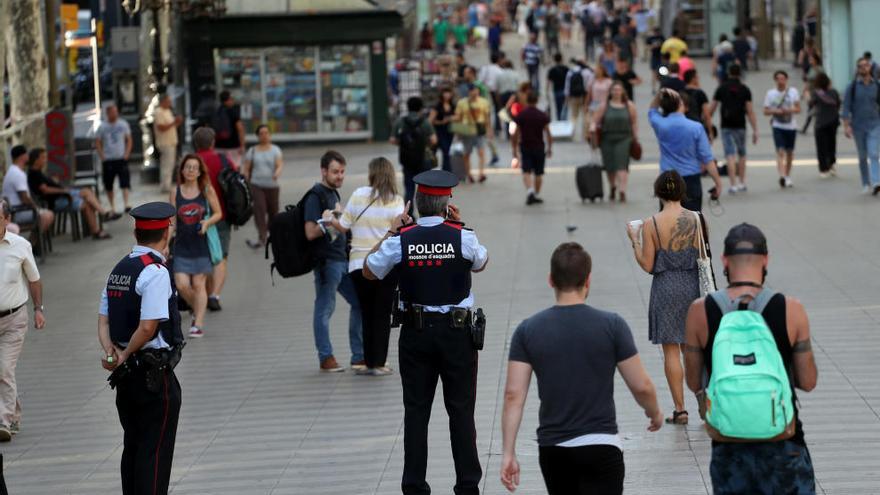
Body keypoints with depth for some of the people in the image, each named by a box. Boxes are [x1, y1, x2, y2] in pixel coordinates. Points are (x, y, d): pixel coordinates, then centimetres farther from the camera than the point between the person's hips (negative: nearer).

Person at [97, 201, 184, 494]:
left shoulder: (118, 270, 11)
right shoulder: (156, 272, -17)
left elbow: (103, 320, 8)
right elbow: (148, 327, -23)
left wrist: (111, 353, -6)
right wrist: (125, 355, -10)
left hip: (126, 373, 8)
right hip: (155, 376, -8)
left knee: (133, 446, 15)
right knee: (156, 452, -3)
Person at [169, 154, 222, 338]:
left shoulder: (207, 190, -1)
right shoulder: (176, 192, 3)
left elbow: (218, 213, 5)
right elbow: (172, 220, 6)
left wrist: (207, 222, -15)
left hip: (201, 243, -2)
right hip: (182, 245, 2)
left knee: (199, 284, -1)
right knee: (182, 285, -5)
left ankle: (198, 324, 4)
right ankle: (197, 311, 23)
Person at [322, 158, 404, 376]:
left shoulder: (358, 195, -2)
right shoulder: (396, 201, -6)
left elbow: (343, 227, 2)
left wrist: (330, 219, 20)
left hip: (359, 265, 1)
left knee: (366, 314, 13)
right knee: (382, 315, 5)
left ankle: (369, 362, 13)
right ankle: (378, 363, 3)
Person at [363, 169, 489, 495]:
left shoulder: (400, 240, -8)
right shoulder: (462, 237, -9)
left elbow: (369, 271, 8)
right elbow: (481, 263, 13)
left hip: (415, 333, 1)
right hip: (458, 333, -1)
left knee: (416, 411, 7)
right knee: (461, 411, 7)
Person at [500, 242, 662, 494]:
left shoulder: (528, 330, -1)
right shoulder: (612, 325, -7)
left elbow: (513, 395, -5)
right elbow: (641, 386, -3)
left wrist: (508, 453, -2)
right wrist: (654, 413, 18)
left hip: (552, 449, 3)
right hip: (600, 448, -3)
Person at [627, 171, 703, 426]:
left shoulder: (651, 224, -11)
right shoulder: (695, 219, -5)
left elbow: (647, 265, -8)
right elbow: (703, 256, 0)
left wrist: (635, 241, 4)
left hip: (665, 288, -2)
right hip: (692, 284, 2)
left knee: (671, 350, 4)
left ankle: (680, 409, 5)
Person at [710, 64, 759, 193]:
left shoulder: (722, 88, 1)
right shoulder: (745, 89, -1)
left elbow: (712, 108, 2)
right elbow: (750, 111, -6)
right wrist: (755, 130, -4)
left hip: (726, 126, -1)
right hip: (740, 126, 1)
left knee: (730, 155, -4)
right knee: (741, 154, 17)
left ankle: (733, 185, -14)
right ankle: (742, 183, 23)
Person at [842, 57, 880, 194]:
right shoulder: (852, 87, -3)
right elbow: (846, 107, -5)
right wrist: (846, 126, -14)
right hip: (858, 125, 0)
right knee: (862, 157, 8)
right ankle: (866, 184, 20)